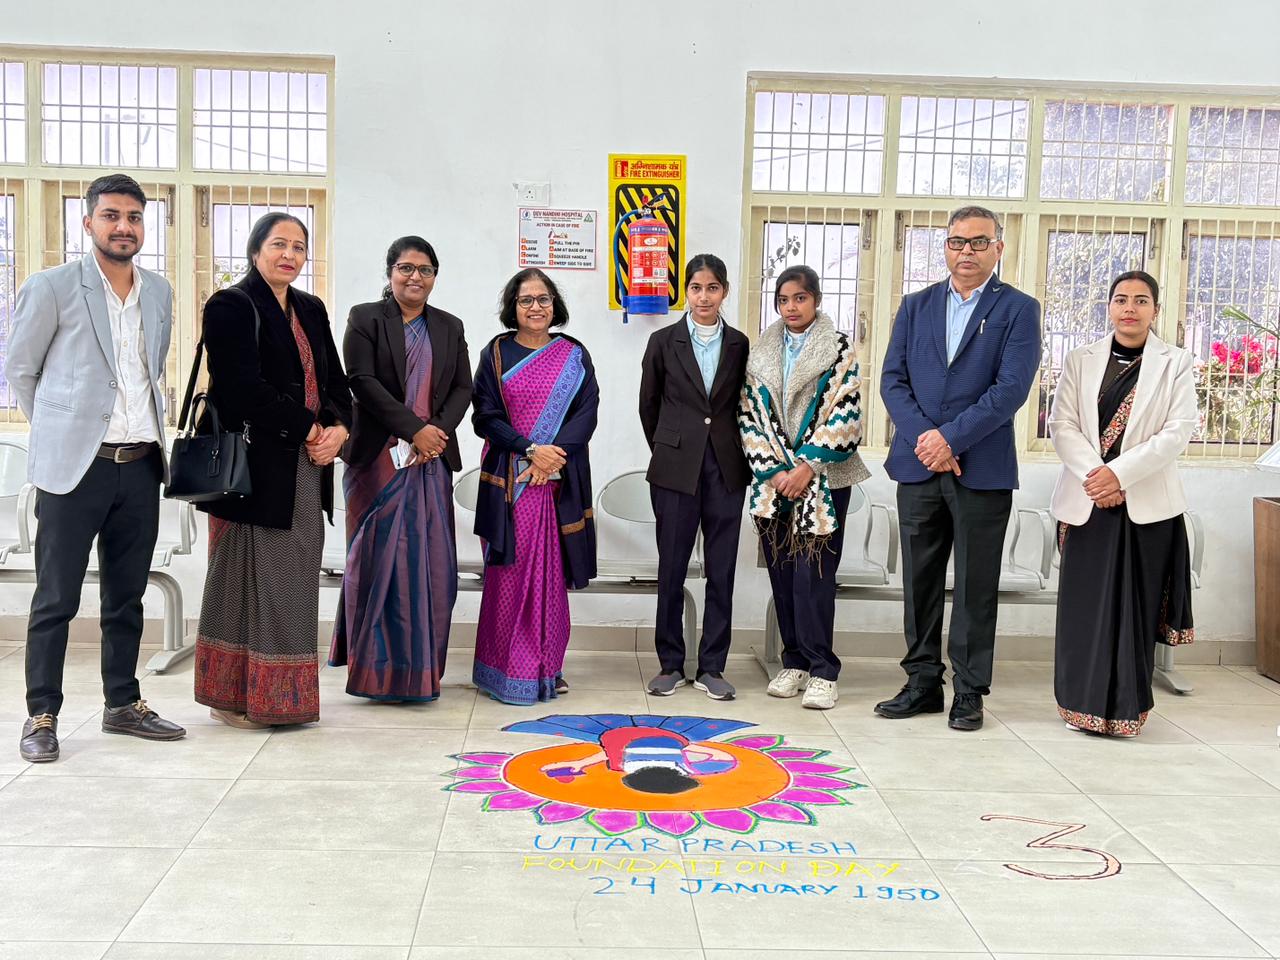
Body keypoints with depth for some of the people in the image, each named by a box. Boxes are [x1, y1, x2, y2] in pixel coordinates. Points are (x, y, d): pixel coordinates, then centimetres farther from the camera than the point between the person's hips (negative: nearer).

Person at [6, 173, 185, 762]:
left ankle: (123, 705, 24)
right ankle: (41, 716, 12)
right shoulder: (52, 287, -3)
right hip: (75, 466, -5)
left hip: (141, 466, 5)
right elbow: (19, 370, 4)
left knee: (127, 597, 13)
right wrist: (59, 431, 7)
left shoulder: (159, 293, 11)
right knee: (55, 600, 2)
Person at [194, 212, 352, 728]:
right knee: (249, 578, -1)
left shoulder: (311, 309, 17)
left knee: (293, 579, 9)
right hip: (256, 464, -7)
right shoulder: (231, 306, -5)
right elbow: (244, 388, -16)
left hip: (307, 467, 7)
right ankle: (238, 697, 10)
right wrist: (307, 428, -12)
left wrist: (338, 428, -5)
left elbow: (335, 380, 15)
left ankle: (284, 693, 17)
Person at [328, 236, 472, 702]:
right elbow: (362, 380, -8)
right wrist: (415, 429, -15)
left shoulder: (450, 327, 15)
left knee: (431, 560, 1)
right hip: (379, 457, -3)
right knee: (380, 556, -2)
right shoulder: (365, 319, 3)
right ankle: (377, 666, 5)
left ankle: (421, 665, 10)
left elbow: (463, 387, 10)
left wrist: (440, 429, -9)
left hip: (433, 458, 4)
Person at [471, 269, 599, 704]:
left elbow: (587, 411, 1)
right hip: (507, 481, -1)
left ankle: (548, 668, 13)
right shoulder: (497, 353, 6)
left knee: (551, 571, 4)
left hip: (561, 480, 2)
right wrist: (531, 449, -14)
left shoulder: (574, 355, 10)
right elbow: (485, 416, -1)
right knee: (510, 572, -2)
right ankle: (508, 670, 6)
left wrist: (554, 453, -14)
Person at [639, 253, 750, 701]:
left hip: (726, 469, 1)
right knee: (672, 568, 4)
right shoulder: (664, 342, 2)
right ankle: (670, 664, 16)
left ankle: (711, 667, 13)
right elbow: (648, 405, 10)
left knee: (721, 570, 4)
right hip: (676, 469, -1)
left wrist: (736, 452, 9)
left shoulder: (739, 345, 5)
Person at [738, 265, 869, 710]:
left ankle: (822, 671, -2)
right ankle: (794, 662, 17)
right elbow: (751, 415, 6)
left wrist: (807, 467, -13)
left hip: (822, 479, -4)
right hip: (773, 479, 4)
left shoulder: (839, 348, 0)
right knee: (781, 572, 6)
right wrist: (773, 470, -5)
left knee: (813, 573, -8)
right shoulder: (761, 352, 11)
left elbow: (844, 415, -8)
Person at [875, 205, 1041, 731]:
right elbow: (893, 379, 4)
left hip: (982, 470, -3)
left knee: (975, 587, 4)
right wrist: (922, 438, -11)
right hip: (918, 466, 4)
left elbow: (1011, 388, -10)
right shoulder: (916, 307, 12)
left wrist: (951, 438, -16)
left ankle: (969, 692, 14)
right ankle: (922, 683, 20)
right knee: (919, 582, 9)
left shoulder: (1018, 309, 1)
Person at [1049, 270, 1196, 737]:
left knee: (1136, 605, 0)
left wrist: (1120, 473, -16)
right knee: (1085, 603, 2)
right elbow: (1062, 424, 0)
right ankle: (1084, 703, 13)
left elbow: (1178, 430, -5)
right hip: (1086, 501, 1)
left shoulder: (1175, 364, 3)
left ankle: (1126, 707, 10)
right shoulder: (1081, 361, 8)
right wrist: (1094, 477, -14)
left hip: (1146, 503, -1)